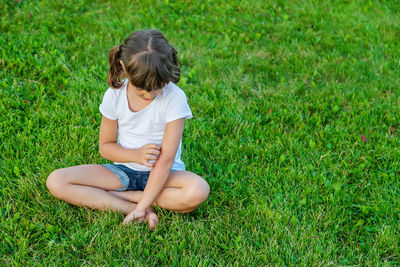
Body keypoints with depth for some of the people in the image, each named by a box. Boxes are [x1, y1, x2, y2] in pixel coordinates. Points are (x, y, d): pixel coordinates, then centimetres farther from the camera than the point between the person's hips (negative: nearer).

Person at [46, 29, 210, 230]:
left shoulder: (174, 98, -20)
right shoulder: (114, 95, -10)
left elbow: (165, 159, -22)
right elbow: (105, 146, 0)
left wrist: (141, 206, -27)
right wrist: (136, 155, -21)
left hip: (162, 174, -3)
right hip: (124, 170, 3)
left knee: (199, 191, -36)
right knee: (56, 182, -16)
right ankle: (131, 205, -22)